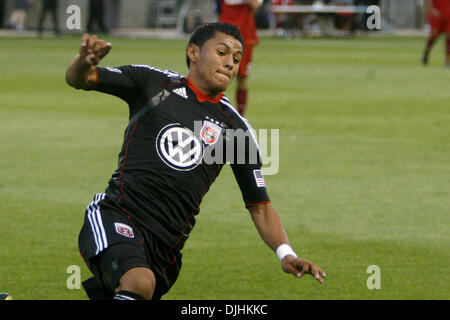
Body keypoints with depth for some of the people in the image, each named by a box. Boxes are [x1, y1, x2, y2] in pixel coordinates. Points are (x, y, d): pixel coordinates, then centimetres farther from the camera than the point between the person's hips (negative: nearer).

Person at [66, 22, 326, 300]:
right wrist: (84, 61, -25)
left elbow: (260, 205, 14)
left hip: (165, 248, 5)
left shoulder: (235, 128, 13)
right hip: (117, 215, -5)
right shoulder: (154, 83, 6)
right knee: (140, 282, -32)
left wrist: (286, 253, -3)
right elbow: (78, 79, 1)